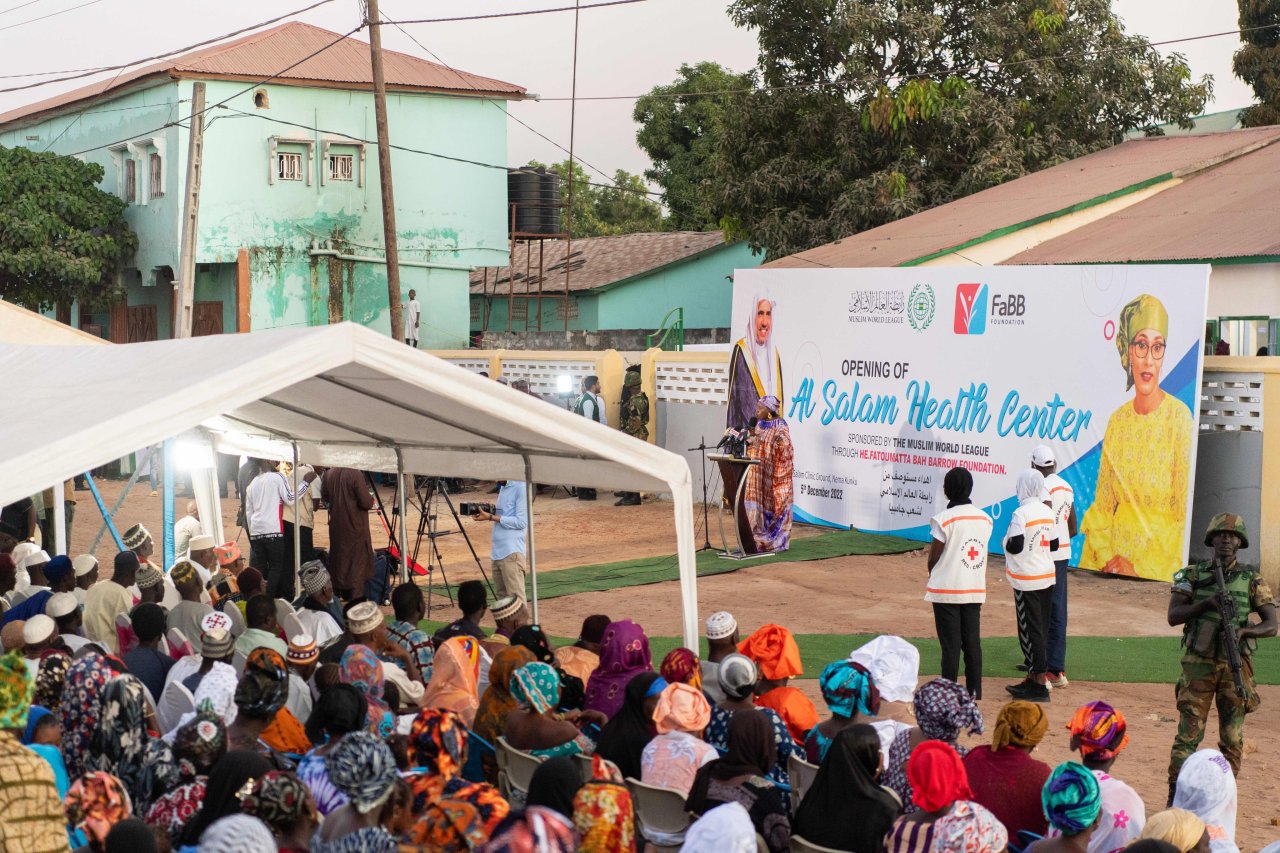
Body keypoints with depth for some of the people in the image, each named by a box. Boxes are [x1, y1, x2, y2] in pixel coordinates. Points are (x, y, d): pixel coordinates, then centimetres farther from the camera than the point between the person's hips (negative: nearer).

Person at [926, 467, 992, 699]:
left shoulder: (943, 519, -14)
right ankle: (974, 691, 16)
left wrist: (933, 577, 12)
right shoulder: (985, 519, 2)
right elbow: (980, 551, 7)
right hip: (975, 590, 5)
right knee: (973, 643, 11)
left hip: (947, 590, -5)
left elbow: (933, 558, -8)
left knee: (950, 645, 1)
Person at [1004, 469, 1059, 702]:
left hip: (1027, 580, -8)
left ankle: (1040, 685, -3)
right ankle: (1032, 678, 22)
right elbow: (1054, 545, 12)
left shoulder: (1020, 514, -16)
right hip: (1048, 577, 8)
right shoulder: (1048, 512, 7)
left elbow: (1015, 546, -20)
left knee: (1031, 630, -4)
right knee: (1041, 628, 13)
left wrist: (1006, 543, 1)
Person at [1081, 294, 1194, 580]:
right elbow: (1102, 504, 10)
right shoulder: (1116, 420, 8)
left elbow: (1185, 515, -8)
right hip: (1115, 549, 4)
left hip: (1159, 566, -4)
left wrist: (1140, 568, -13)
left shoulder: (1180, 418, -6)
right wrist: (1105, 556, -6)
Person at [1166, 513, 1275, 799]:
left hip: (1236, 666, 1)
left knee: (1232, 739, 7)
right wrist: (1206, 603, -19)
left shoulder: (1252, 579, 4)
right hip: (1198, 664, -1)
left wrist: (1243, 630, -21)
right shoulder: (1193, 574, 4)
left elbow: (1271, 625, -2)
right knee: (1188, 735, -2)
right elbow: (1173, 616, -4)